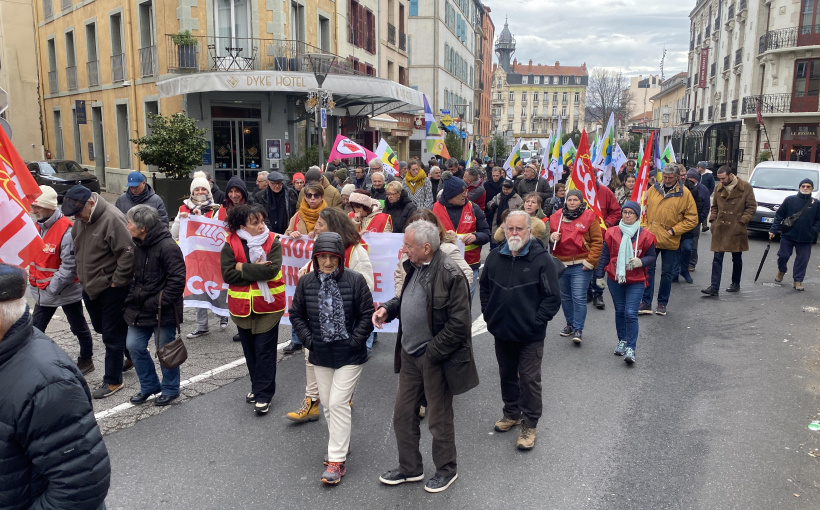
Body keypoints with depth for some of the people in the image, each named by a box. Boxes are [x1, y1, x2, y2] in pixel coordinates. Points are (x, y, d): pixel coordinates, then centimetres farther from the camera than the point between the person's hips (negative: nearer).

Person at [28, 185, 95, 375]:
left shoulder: (66, 230, -22)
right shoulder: (37, 227, 3)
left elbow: (69, 266, -23)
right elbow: (32, 257, 14)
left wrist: (52, 288, -20)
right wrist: (34, 283, 6)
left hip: (67, 291, -7)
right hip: (43, 292, 7)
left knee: (79, 327, 12)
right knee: (35, 330, 10)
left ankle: (86, 360, 29)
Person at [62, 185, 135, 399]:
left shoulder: (112, 219, -24)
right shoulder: (82, 218, 4)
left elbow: (127, 255, -26)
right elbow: (77, 248, 19)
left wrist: (116, 282, -18)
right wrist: (82, 276, 13)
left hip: (111, 288, -9)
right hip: (90, 286, 9)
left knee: (112, 335, 2)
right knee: (101, 327, 21)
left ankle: (113, 381, 16)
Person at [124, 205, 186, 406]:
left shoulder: (168, 247, -20)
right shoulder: (138, 246, 7)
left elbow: (177, 281, -22)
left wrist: (156, 303, -21)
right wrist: (133, 298, 7)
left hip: (163, 312, -8)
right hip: (140, 310, 8)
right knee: (134, 346, 10)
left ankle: (170, 389, 27)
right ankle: (149, 386, 29)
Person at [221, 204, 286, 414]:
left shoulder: (272, 241, -9)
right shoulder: (231, 244, -5)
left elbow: (271, 270, -22)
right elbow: (228, 274, -14)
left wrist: (243, 268, -16)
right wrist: (256, 271, -18)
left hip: (268, 304, -3)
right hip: (242, 305, 3)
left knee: (264, 350, 0)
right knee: (250, 349, 15)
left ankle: (264, 394, 9)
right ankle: (258, 386, 33)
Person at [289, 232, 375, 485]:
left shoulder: (355, 280, -12)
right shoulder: (306, 282, -1)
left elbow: (367, 314, -6)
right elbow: (297, 315, 8)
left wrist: (354, 341, -11)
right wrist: (309, 340, -1)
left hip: (350, 355, -4)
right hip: (321, 355, 4)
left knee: (338, 403, -7)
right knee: (327, 404, 15)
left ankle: (337, 460, 4)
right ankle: (340, 444, 37)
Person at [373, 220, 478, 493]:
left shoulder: (450, 275, -23)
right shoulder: (415, 266, 3)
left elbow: (458, 324, -22)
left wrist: (431, 353, -20)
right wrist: (388, 309, 0)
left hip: (435, 358, -8)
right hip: (410, 355, 8)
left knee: (439, 420, 12)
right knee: (403, 414, 18)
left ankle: (446, 470, 36)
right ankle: (410, 468, 38)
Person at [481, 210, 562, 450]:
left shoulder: (541, 259, -13)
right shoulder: (495, 257, 1)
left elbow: (553, 297, -10)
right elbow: (484, 287, 15)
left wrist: (536, 322, -13)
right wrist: (489, 314, 7)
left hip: (530, 336, -5)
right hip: (501, 331, 5)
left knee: (529, 379, 3)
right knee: (507, 375, 20)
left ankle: (529, 425, 18)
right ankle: (511, 413, 39)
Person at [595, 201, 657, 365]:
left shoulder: (645, 235, -4)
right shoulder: (612, 233, 0)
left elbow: (652, 257, 2)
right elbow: (605, 255, 4)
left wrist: (641, 262, -19)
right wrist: (600, 275, 4)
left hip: (636, 281, -2)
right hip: (615, 279, 2)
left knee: (631, 314, -10)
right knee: (619, 311, 14)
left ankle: (631, 348, -4)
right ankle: (622, 341, 32)